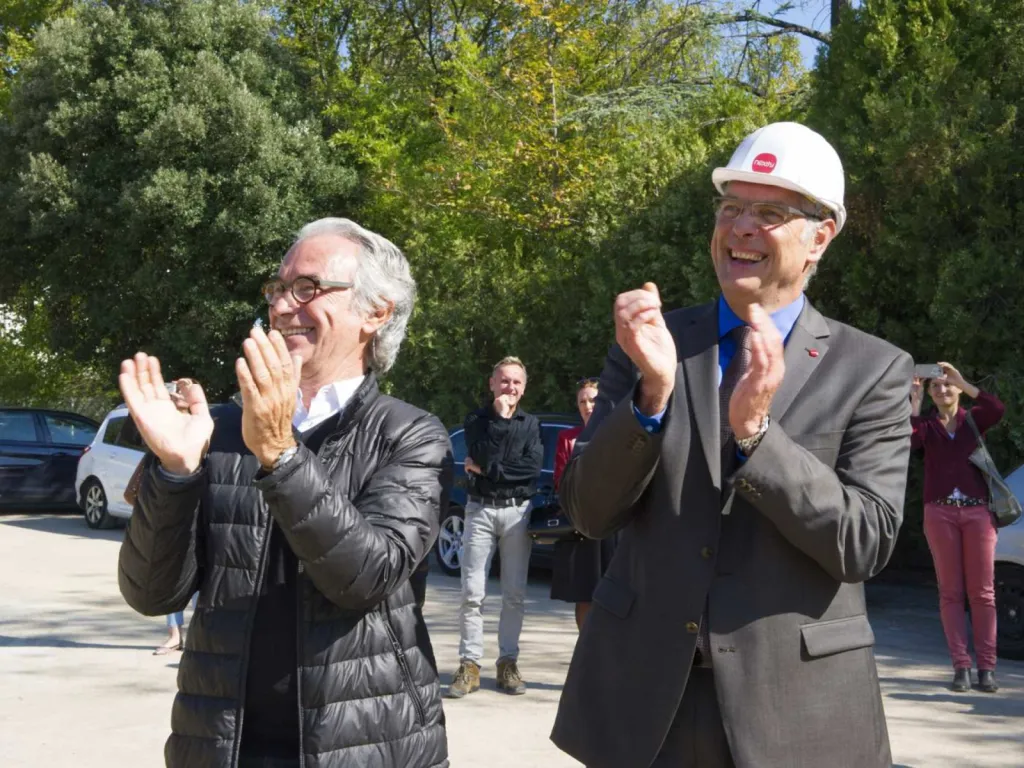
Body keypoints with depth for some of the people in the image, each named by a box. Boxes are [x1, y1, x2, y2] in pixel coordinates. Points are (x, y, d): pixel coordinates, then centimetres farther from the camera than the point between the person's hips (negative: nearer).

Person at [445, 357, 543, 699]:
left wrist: (486, 469, -7)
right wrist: (501, 419, -10)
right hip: (480, 509, -1)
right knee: (472, 592, -6)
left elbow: (533, 467, -5)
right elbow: (483, 458, -11)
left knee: (514, 594, 2)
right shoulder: (476, 420, 7)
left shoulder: (530, 423, 10)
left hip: (517, 511, 1)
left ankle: (508, 663, 9)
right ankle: (469, 665, -2)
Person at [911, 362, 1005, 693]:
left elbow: (997, 409, -12)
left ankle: (986, 667, 0)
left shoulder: (974, 419, 10)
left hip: (977, 511, 0)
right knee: (950, 591, -1)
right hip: (940, 513, 0)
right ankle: (961, 666, 0)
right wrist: (914, 402, -8)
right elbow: (907, 440, -13)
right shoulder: (926, 425, 9)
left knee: (982, 591, -1)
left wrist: (963, 382, -12)